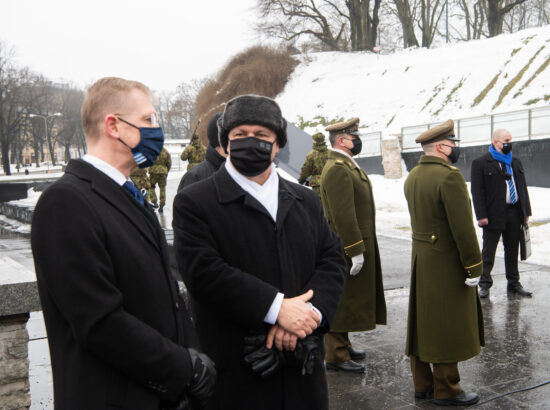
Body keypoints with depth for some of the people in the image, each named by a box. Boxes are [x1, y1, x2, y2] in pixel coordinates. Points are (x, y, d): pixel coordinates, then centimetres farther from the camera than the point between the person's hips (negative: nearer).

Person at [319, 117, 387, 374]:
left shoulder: (347, 165, 15)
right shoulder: (337, 169, -19)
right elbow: (343, 215, -24)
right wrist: (355, 251, -23)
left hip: (358, 242, 11)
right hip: (347, 247, -11)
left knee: (347, 301, 19)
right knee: (341, 302, -1)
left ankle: (342, 345, 31)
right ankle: (336, 356, 9)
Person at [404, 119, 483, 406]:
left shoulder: (412, 176, 7)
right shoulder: (449, 177, -19)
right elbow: (463, 228, -20)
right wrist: (474, 266, -14)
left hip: (421, 260, 8)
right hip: (446, 264, -8)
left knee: (423, 321, 14)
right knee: (447, 327, 4)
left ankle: (422, 384, 26)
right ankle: (446, 390, 16)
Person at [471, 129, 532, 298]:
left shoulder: (516, 162, 14)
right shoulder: (480, 163, -5)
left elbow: (523, 187, 16)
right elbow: (477, 191, -9)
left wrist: (526, 212, 9)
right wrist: (481, 215, -15)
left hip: (514, 213, 5)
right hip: (493, 214, -5)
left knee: (512, 250, 14)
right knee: (488, 252, 3)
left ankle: (514, 284, 24)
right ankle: (484, 284, 14)